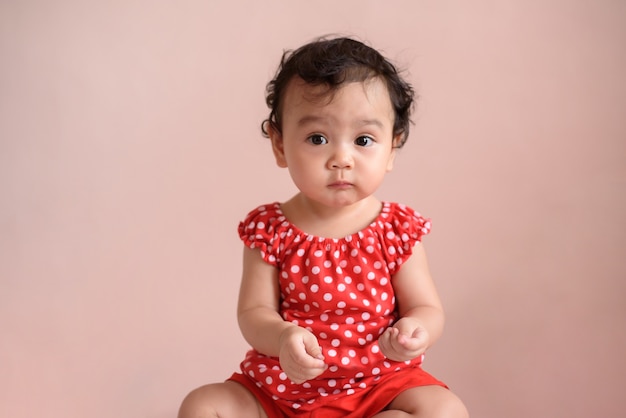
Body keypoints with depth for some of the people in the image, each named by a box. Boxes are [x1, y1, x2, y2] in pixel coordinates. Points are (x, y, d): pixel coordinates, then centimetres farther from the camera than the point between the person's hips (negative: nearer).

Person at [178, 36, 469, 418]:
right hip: (281, 385, 1)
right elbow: (253, 311, -6)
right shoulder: (269, 230, -6)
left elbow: (428, 309, -2)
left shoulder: (398, 231, -6)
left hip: (377, 384, 0)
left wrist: (414, 329, -27)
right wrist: (282, 337, -29)